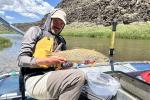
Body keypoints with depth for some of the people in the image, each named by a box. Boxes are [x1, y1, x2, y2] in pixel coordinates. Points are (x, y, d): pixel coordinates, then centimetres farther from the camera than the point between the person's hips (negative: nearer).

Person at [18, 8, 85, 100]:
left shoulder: (61, 40, 19)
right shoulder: (36, 31, 4)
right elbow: (21, 60, -5)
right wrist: (47, 61, -19)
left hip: (52, 76, 7)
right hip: (35, 79, -6)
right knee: (78, 76, -25)